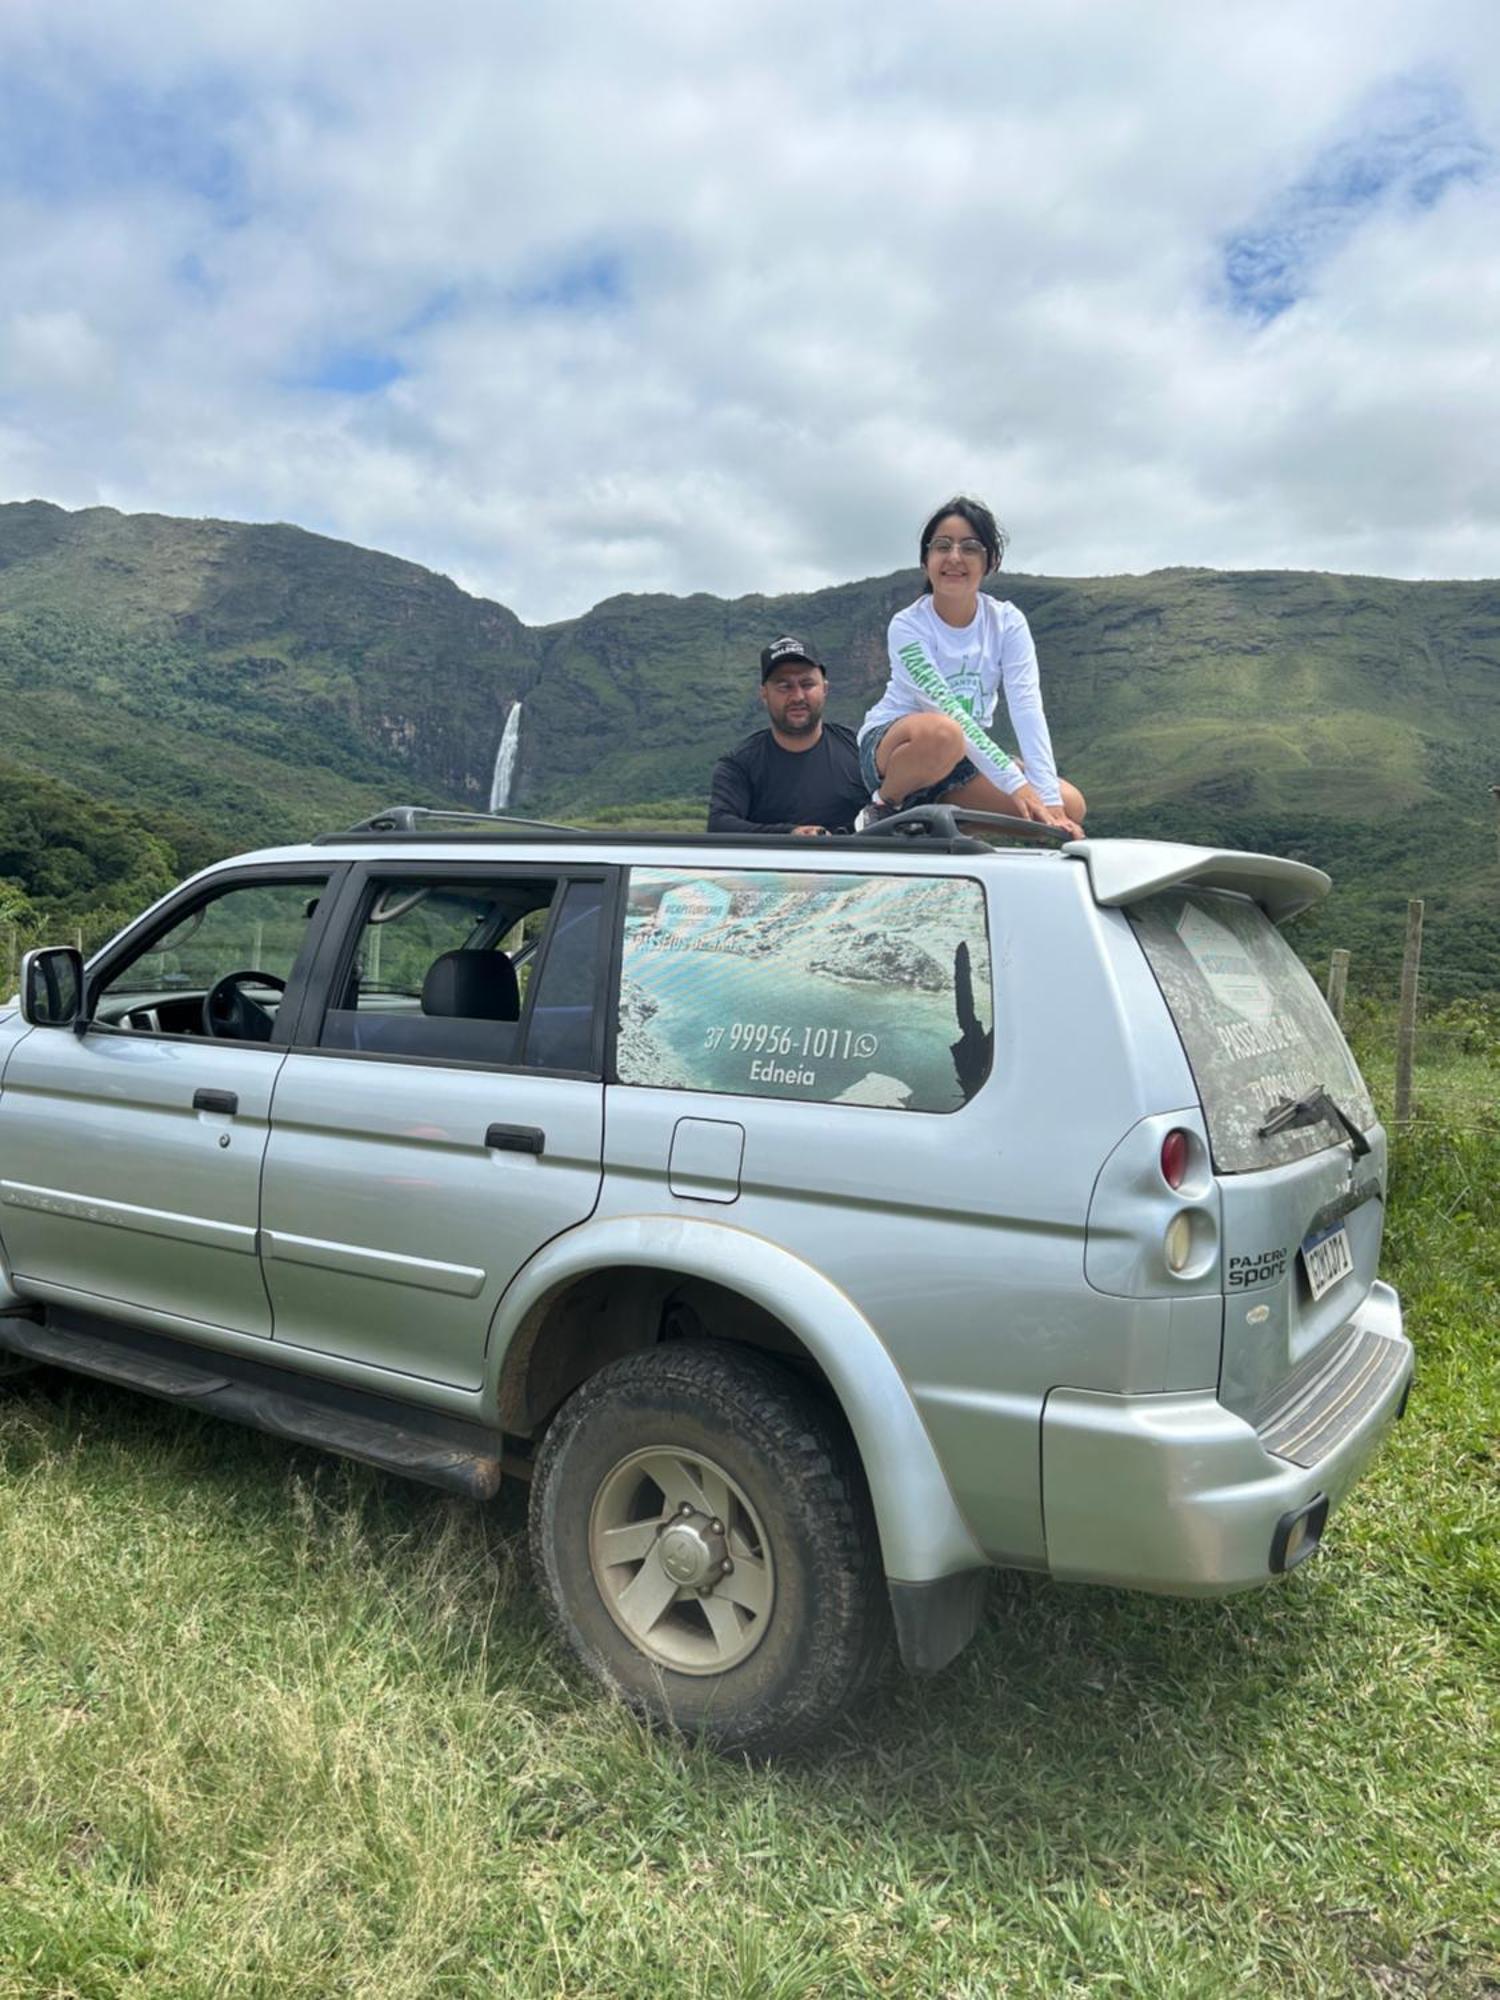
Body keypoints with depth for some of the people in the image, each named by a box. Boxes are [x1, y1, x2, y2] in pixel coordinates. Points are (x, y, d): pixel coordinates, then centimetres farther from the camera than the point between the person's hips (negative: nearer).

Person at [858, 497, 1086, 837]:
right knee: (941, 733, -41)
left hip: (967, 757, 6)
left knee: (1069, 805, -13)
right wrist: (1015, 784, -35)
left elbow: (1027, 707, -17)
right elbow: (946, 709, -27)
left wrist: (1049, 799, -29)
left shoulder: (1007, 622, -5)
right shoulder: (907, 626, -17)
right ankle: (885, 808, -11)